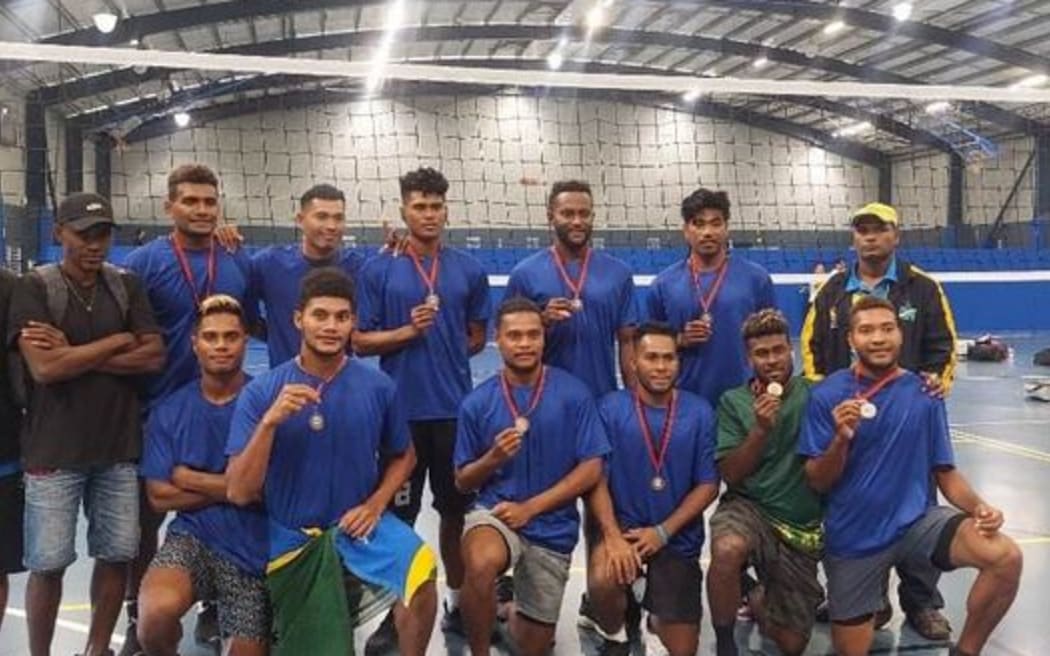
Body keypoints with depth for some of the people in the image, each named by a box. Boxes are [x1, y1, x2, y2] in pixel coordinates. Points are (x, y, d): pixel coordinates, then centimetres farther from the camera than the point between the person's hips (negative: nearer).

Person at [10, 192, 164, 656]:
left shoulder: (127, 285, 5)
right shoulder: (34, 287, -5)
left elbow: (154, 356, -4)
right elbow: (44, 367, -17)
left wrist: (74, 353, -11)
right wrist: (116, 342, -10)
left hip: (119, 447, 3)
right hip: (54, 451, -3)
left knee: (116, 555, 9)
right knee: (48, 564, 5)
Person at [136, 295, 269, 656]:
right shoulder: (169, 411, 1)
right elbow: (160, 496, -2)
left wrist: (192, 480, -6)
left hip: (254, 547, -1)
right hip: (191, 536, 1)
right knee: (157, 613, -28)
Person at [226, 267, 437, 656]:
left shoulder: (378, 387, -7)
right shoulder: (261, 391, -10)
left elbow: (403, 456, 8)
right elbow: (239, 493, -15)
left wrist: (375, 504, -8)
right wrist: (270, 422, -26)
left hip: (359, 524, 0)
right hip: (293, 539, 0)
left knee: (419, 572, -27)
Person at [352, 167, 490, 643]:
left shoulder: (469, 270, 4)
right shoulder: (378, 270, -1)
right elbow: (361, 342, -2)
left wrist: (444, 353, 2)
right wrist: (409, 331, -15)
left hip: (456, 409, 2)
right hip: (401, 411, -2)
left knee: (456, 511, 12)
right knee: (398, 515, 7)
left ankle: (458, 603, 27)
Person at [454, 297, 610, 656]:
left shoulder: (574, 394, -7)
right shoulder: (477, 402, -3)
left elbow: (591, 470, -8)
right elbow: (462, 481, 3)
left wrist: (530, 507, -14)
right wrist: (493, 458, -18)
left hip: (553, 525, 1)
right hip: (495, 512, -1)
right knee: (481, 564, -37)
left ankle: (519, 610, 50)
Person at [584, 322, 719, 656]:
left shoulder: (700, 413, -4)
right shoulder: (611, 408, -7)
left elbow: (708, 485, -3)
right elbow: (597, 478, -9)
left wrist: (663, 532, -13)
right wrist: (613, 536, -22)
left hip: (678, 538, 2)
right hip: (624, 526, -1)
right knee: (603, 579, -33)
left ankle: (659, 615, 41)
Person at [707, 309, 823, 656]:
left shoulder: (814, 393, -3)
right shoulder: (733, 401, -1)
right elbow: (731, 474, -7)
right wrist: (761, 429, -19)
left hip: (802, 527, 1)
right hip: (748, 507, -1)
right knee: (727, 549, -38)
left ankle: (761, 597, 37)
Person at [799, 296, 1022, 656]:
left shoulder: (923, 394, -2)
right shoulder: (827, 394, -10)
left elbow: (945, 471, 4)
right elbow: (817, 483, -9)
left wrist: (978, 507, -15)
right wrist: (841, 439, -28)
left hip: (916, 520, 1)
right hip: (853, 535, -1)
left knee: (1006, 557, -24)